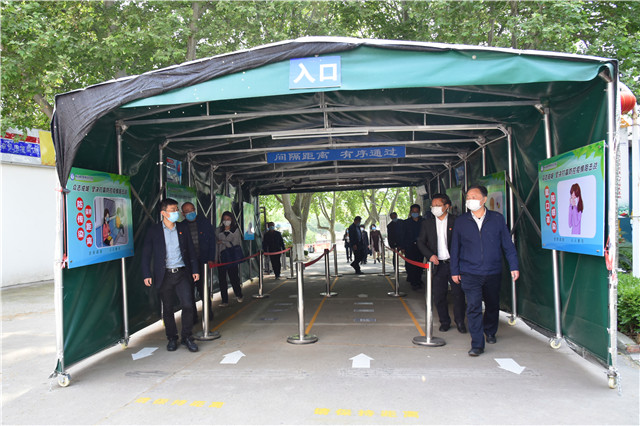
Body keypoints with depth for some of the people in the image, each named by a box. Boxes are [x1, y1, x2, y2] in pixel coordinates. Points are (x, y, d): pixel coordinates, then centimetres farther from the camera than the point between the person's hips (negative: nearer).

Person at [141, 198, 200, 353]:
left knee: (188, 305, -7)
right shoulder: (154, 231, 1)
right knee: (168, 309, 8)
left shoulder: (183, 228, 8)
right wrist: (147, 274, -4)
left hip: (182, 273, 1)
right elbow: (146, 254, 2)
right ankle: (172, 338, 24)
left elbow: (191, 250, 12)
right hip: (164, 275, -1)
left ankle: (187, 337, 9)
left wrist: (194, 270, 8)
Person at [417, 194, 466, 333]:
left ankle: (460, 321, 22)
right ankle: (445, 322, 23)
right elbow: (421, 242, 8)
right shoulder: (427, 222, 7)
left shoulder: (456, 221, -1)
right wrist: (430, 255, -8)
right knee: (438, 296, 6)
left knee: (458, 294, 4)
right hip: (437, 265, 2)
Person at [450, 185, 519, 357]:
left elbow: (508, 244, 5)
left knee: (492, 305, 16)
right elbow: (455, 248, 7)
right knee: (473, 307, -9)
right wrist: (454, 271, 6)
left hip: (493, 272, 1)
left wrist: (513, 266, 1)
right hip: (470, 273, -1)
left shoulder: (497, 219, 1)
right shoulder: (461, 221, 2)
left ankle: (490, 332, 41)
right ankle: (477, 344, -2)